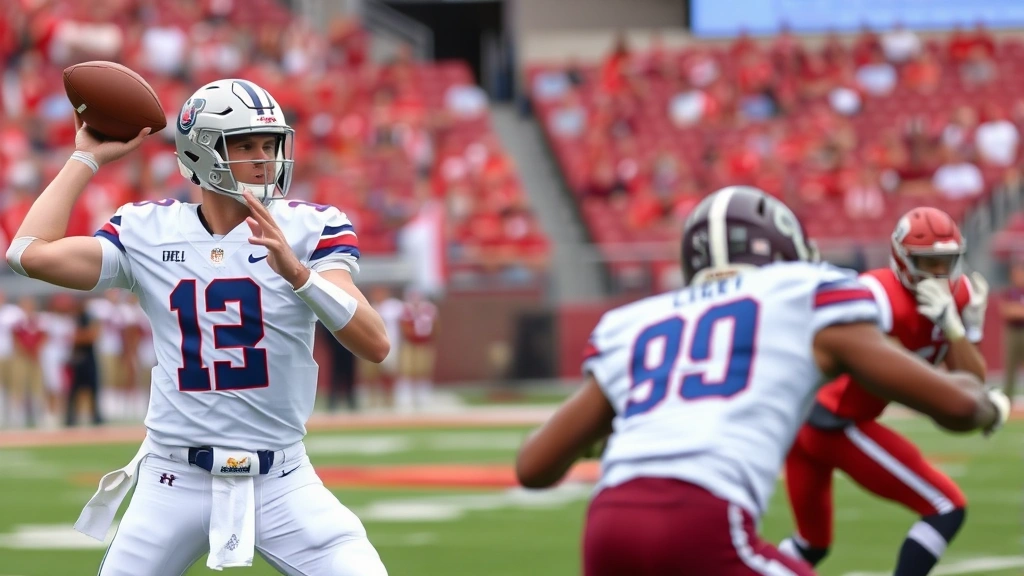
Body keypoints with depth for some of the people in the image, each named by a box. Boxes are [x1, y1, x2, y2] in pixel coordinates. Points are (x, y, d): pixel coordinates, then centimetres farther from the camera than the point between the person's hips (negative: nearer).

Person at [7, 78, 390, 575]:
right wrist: (87, 158, -1)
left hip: (280, 480, -1)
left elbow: (375, 346, -16)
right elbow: (31, 253, -11)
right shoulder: (148, 233, 1)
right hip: (176, 481, 1)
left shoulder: (308, 230, -4)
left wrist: (297, 271, -31)